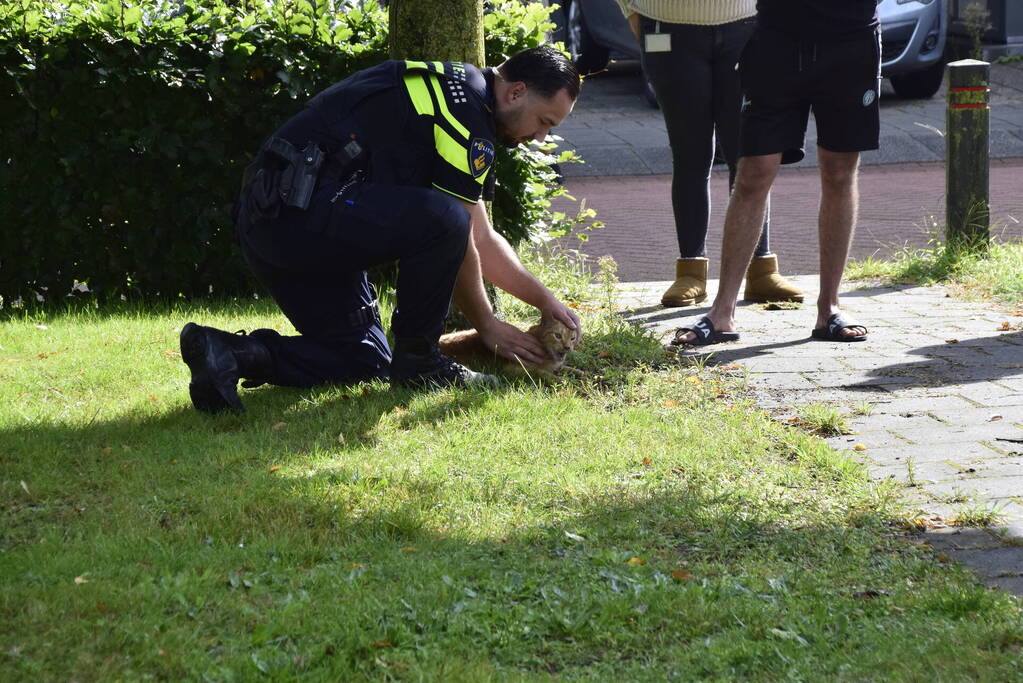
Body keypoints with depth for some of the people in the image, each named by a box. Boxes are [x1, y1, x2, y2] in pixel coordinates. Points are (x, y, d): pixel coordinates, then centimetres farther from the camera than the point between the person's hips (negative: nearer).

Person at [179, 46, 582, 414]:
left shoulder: (446, 90, 23)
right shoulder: (468, 110, -9)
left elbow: (482, 240, 29)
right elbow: (461, 244, -5)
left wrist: (544, 300, 26)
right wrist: (487, 326, 8)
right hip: (302, 206, -11)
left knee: (365, 362, 14)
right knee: (443, 220, -24)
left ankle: (229, 352, 1)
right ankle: (416, 362, -7)